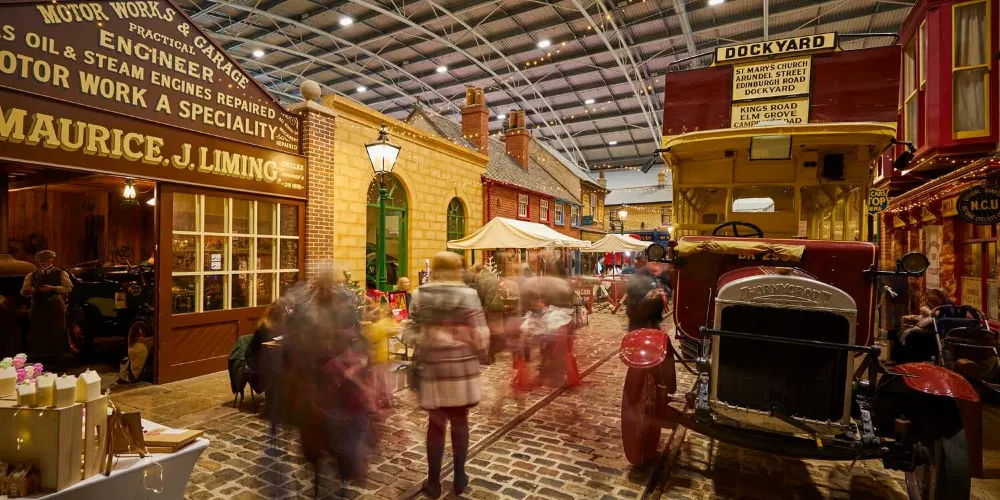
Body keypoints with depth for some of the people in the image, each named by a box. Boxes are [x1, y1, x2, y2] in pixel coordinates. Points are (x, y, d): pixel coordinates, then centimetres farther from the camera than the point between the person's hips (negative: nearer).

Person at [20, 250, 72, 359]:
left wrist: (53, 288, -16)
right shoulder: (31, 275, 16)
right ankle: (39, 354, 10)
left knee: (56, 331, 0)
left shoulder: (61, 274, 6)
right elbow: (24, 290, 9)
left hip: (56, 306, -3)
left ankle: (56, 352, 8)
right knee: (37, 332, 1)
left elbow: (68, 288, -3)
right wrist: (27, 291, -15)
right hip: (38, 306, 3)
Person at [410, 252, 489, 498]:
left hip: (432, 367, 1)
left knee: (436, 424, 12)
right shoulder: (468, 295, -9)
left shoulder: (419, 296, -2)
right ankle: (459, 478, 28)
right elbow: (480, 338, -10)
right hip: (462, 367, -1)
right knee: (460, 422, 14)